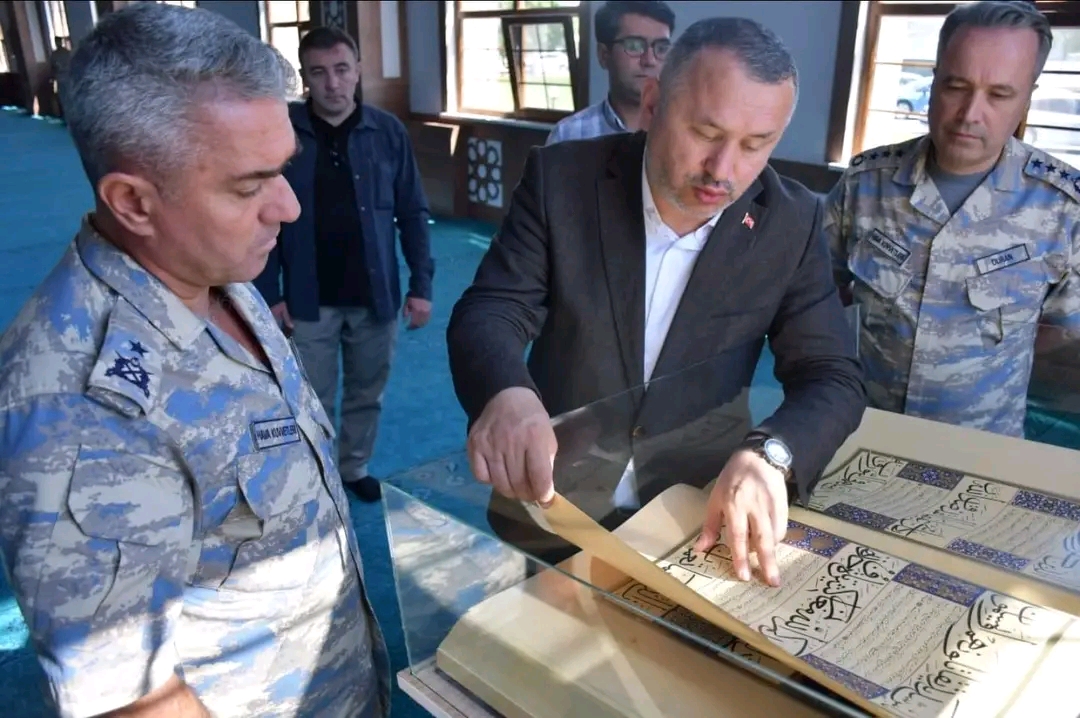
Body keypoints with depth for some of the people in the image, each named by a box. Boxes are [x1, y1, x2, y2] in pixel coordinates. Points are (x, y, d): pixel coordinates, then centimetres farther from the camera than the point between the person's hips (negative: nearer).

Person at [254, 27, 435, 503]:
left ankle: (355, 466, 39)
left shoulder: (388, 132, -3)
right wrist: (269, 295, -7)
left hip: (375, 296, 2)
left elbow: (412, 214, 1)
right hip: (309, 300, -1)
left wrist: (420, 285, -3)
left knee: (367, 395, 17)